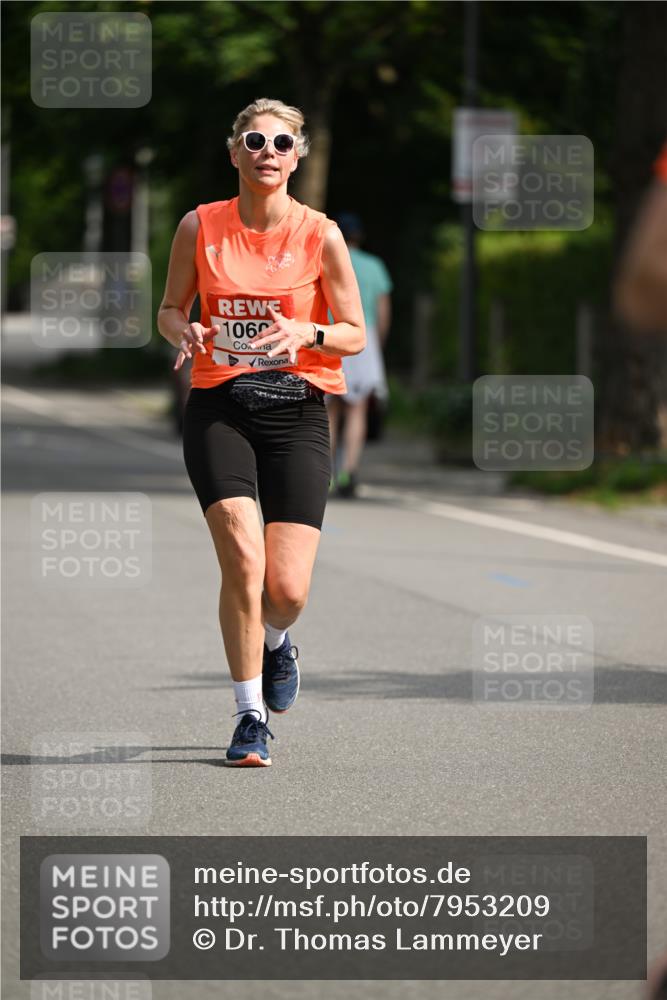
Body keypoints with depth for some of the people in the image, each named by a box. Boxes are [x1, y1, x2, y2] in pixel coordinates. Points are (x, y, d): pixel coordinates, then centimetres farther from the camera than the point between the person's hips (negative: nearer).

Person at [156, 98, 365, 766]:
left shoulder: (319, 234, -1)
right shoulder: (200, 227, 2)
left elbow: (354, 335, 4)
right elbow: (170, 308, 15)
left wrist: (306, 334, -17)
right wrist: (184, 332, -8)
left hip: (296, 414, 0)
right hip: (218, 409, 0)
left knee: (287, 589, -8)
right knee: (243, 558, -19)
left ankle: (274, 642, 32)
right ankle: (250, 717, -3)